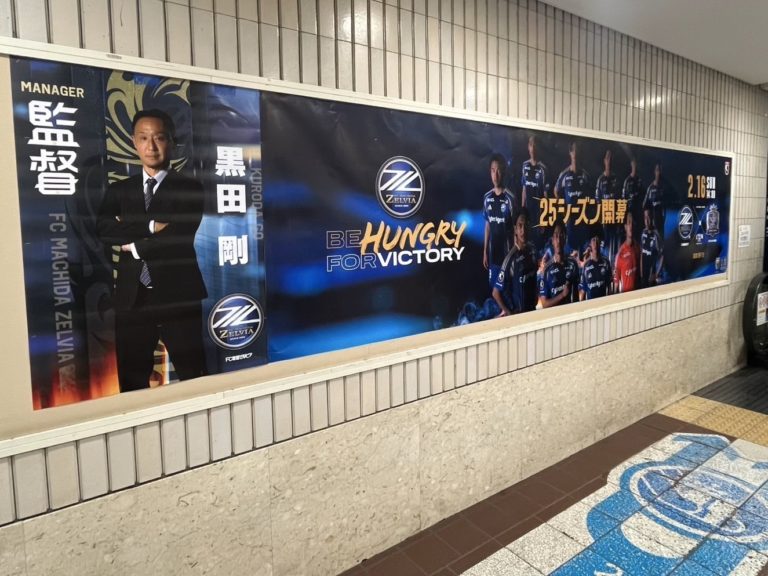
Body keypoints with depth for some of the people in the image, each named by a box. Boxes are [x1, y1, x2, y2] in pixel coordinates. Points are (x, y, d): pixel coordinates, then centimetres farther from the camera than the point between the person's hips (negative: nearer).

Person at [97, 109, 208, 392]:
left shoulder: (190, 188, 3)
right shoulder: (118, 189, 15)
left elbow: (183, 237, -11)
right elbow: (103, 229, -3)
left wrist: (135, 246, -2)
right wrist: (151, 226, -11)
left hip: (179, 296, -3)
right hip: (131, 298, 4)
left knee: (193, 376, 1)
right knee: (131, 380, 10)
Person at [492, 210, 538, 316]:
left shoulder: (533, 250, -4)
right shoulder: (511, 258, -22)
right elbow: (496, 293, -18)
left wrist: (536, 298, 6)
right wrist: (508, 312, -12)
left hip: (532, 310, 5)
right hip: (516, 313, -5)